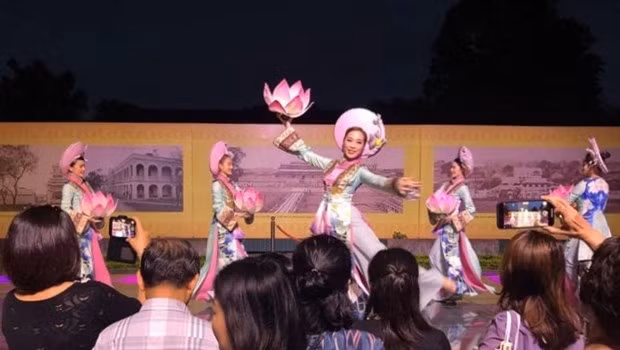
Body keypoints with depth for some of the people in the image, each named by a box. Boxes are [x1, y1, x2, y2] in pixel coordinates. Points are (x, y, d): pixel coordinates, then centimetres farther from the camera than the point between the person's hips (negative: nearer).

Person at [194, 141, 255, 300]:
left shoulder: (231, 184, 12)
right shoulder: (217, 185, -11)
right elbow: (219, 210, -18)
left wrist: (247, 212, -6)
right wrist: (237, 214, -25)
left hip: (231, 227, 8)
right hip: (223, 228, -8)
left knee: (238, 258, 8)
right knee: (228, 259, -7)